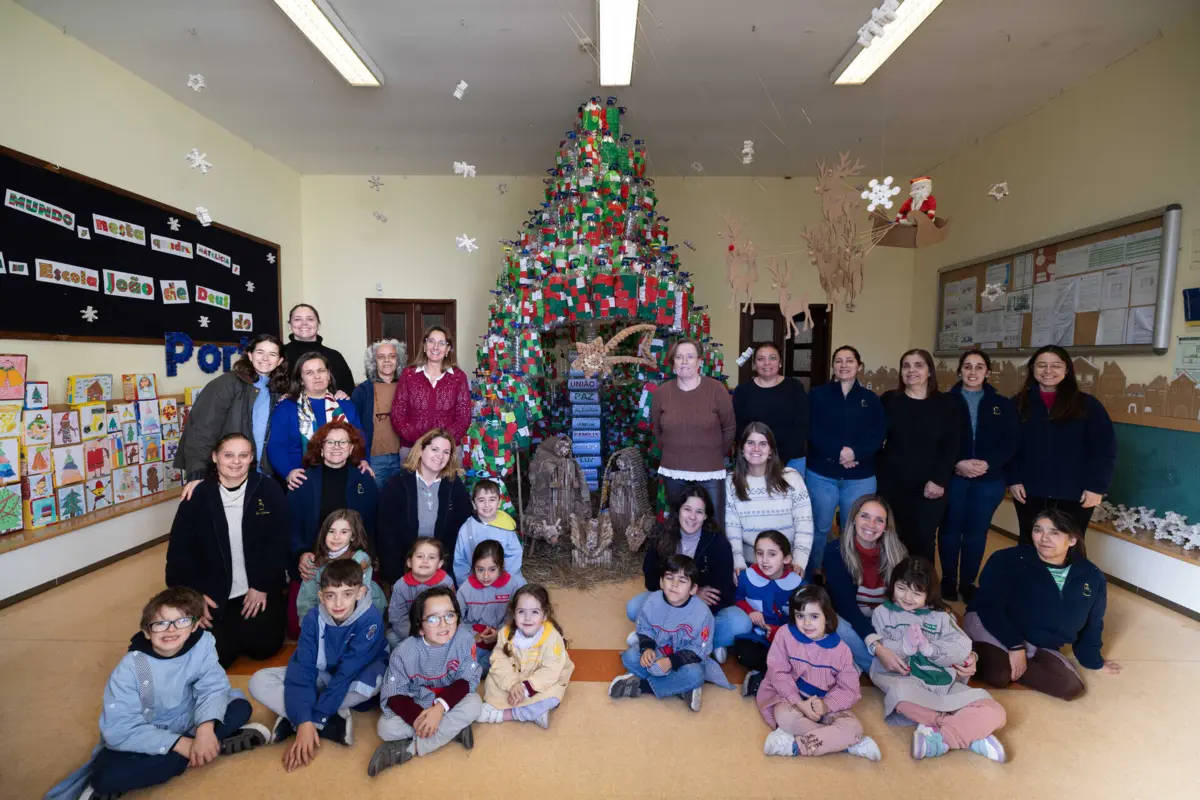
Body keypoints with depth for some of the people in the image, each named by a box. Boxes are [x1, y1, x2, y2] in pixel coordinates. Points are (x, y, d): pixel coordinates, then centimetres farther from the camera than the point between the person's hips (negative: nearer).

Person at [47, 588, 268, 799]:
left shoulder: (203, 643, -18)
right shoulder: (131, 668, -22)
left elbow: (212, 686, -20)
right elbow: (117, 729, -24)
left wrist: (205, 728, -39)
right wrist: (180, 744, -29)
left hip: (187, 725, 2)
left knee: (240, 706, -19)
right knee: (107, 776, -32)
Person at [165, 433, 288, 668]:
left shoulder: (269, 490, -5)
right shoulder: (198, 495, -3)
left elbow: (279, 542, -6)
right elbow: (179, 550, -1)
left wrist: (262, 586, -12)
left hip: (259, 589, -1)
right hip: (214, 593, 1)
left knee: (263, 645, -11)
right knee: (217, 653, -10)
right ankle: (232, 628, 23)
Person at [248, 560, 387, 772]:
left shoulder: (370, 619, -30)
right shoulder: (313, 618, -19)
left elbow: (348, 673, -32)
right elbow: (303, 667, -25)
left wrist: (313, 719, -35)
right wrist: (304, 721, -36)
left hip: (355, 680, -3)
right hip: (323, 676, 4)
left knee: (375, 677, -39)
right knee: (259, 682, -17)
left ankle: (291, 719, -22)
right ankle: (333, 722, -25)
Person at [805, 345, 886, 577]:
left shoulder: (871, 399, 7)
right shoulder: (817, 394, 3)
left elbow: (877, 436, -3)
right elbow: (813, 432, -8)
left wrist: (855, 452, -20)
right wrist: (838, 453, -19)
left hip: (860, 477, 1)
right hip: (821, 474, -1)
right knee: (819, 528, 8)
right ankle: (811, 577, 22)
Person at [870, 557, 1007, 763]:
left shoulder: (940, 616, 15)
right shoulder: (882, 613, 9)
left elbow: (963, 649, 0)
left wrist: (930, 648, -17)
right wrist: (904, 646, -20)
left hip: (944, 682, 3)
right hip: (905, 680, -3)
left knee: (994, 712, -19)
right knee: (900, 694, -40)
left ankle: (940, 736, -25)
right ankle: (972, 734, -25)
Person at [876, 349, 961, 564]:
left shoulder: (946, 405, 2)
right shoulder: (889, 400, 3)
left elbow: (951, 448, -1)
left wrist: (939, 480, -10)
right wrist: (875, 471, -5)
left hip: (930, 487, 0)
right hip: (891, 483, 1)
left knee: (923, 540, 4)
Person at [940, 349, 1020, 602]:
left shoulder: (1002, 404, 7)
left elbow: (1011, 442, 0)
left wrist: (987, 464, -14)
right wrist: (958, 463, -18)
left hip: (988, 480, 2)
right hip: (952, 477, -2)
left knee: (977, 532, 8)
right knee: (950, 529, 6)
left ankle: (968, 582, 22)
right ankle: (948, 580, 21)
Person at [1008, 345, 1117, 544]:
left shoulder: (1087, 404, 1)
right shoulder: (1019, 404, 3)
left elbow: (1104, 449, -2)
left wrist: (1097, 487, -9)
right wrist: (1013, 480, -8)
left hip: (1075, 496, 0)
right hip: (1030, 494, 1)